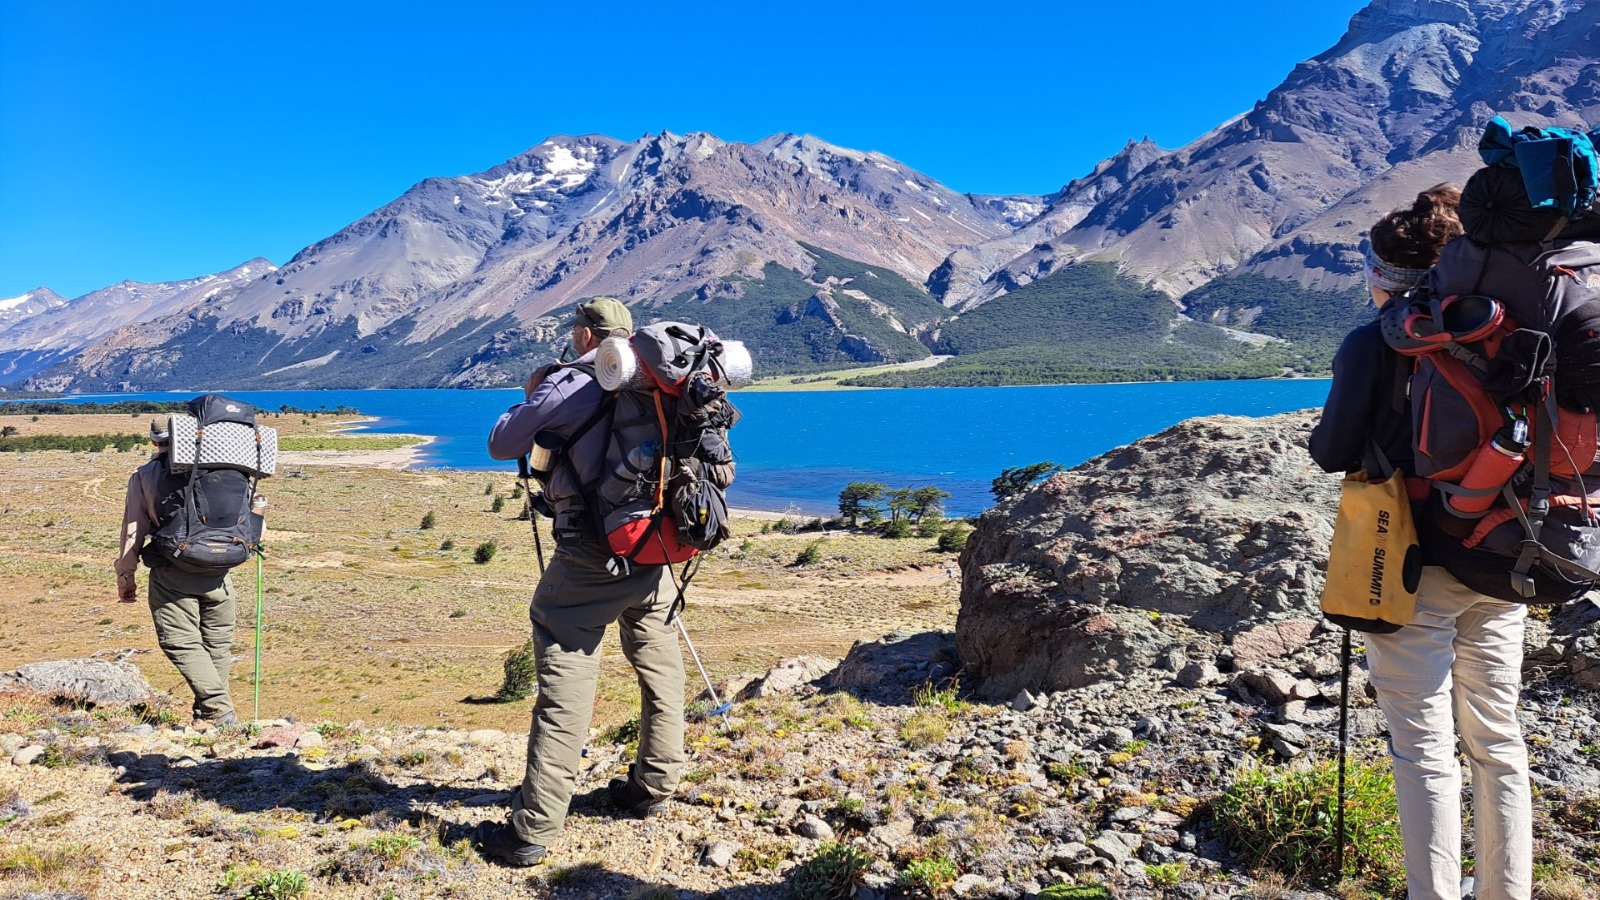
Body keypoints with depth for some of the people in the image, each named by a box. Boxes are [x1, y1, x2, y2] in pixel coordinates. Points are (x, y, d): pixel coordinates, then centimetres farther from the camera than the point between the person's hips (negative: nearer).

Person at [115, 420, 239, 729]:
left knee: (181, 642, 0)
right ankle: (212, 713, 17)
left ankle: (216, 708, -13)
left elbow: (133, 529, 2)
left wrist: (125, 577, 8)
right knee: (217, 644, 11)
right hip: (218, 573, 3)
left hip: (172, 575, -3)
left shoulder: (144, 476, 2)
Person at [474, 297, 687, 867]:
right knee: (659, 666, 19)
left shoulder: (567, 385, -7)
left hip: (591, 552, -6)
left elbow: (501, 445, 1)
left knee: (566, 682, -6)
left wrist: (530, 398, 19)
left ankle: (533, 830, -4)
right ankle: (654, 788, 30)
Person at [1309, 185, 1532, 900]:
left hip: (1412, 565, -5)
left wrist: (1328, 434, 11)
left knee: (1424, 751, 1)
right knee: (1498, 739, 16)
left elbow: (1332, 452, -10)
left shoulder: (1373, 344, -11)